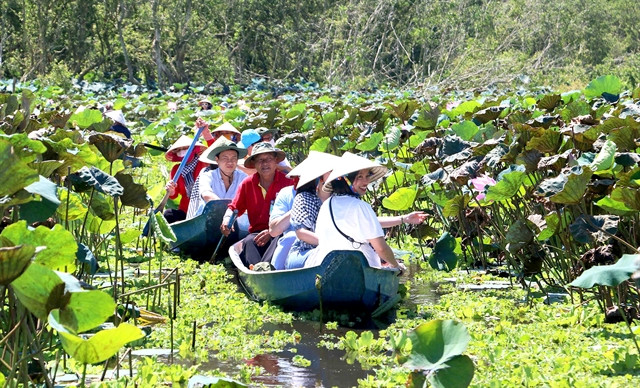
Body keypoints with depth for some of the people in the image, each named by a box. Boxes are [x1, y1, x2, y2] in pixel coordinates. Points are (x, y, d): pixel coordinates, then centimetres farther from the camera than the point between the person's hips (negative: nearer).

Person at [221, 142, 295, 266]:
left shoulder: (288, 182, 0)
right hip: (257, 232, 3)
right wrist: (227, 219, -9)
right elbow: (234, 208, 17)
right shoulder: (248, 184, 10)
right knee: (248, 242, -32)